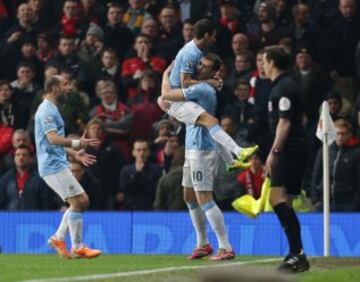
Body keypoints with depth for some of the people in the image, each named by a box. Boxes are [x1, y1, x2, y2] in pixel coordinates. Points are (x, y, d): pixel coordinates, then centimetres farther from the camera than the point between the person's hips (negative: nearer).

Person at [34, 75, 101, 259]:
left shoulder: (51, 109, 20)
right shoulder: (46, 110, -13)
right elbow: (53, 139, -26)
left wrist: (75, 153, 21)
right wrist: (77, 143, -36)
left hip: (58, 163, 10)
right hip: (53, 166, -10)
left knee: (82, 201, 10)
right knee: (77, 202, -11)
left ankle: (58, 238, 12)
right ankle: (77, 248, -7)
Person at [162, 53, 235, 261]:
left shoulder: (202, 89, -17)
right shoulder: (202, 89, 15)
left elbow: (167, 94, -16)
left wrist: (166, 75, 1)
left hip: (201, 149, -10)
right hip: (193, 149, 10)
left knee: (204, 198, -13)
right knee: (190, 196, 17)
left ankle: (226, 247, -15)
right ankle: (203, 244, 25)